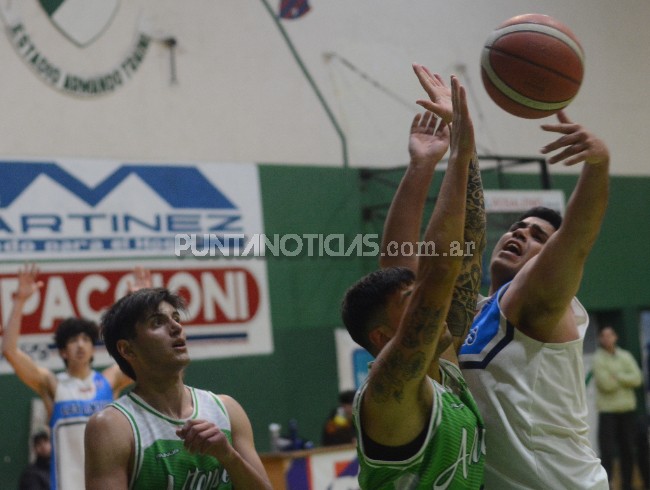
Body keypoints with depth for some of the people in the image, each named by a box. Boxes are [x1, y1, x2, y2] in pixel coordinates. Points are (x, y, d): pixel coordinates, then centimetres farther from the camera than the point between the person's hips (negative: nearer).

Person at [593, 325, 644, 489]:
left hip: (627, 409, 5)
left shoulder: (626, 356, 8)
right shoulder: (598, 359, -7)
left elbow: (637, 378, -5)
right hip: (607, 410, -5)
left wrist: (616, 376, -13)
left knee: (628, 450, 8)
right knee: (607, 452, -9)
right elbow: (606, 384, -17)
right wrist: (625, 380, -3)